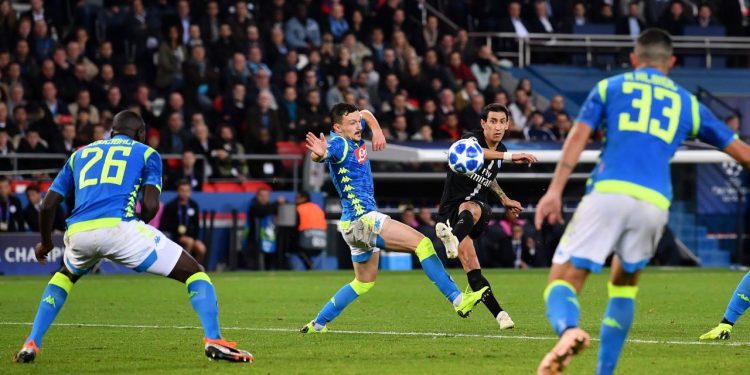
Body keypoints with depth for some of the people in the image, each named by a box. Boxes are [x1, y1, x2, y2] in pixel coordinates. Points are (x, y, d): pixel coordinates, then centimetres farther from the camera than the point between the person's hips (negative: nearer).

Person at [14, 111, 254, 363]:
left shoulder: (80, 154, 29)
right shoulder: (146, 153, 19)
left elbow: (48, 205, 24)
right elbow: (151, 205, 3)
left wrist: (46, 243, 40)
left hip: (78, 232, 4)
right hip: (118, 227, -4)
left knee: (66, 275, 38)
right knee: (193, 273, 11)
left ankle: (31, 345, 25)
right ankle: (213, 340, -10)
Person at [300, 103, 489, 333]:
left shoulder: (353, 137, 9)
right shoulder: (338, 143, -16)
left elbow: (366, 114, 29)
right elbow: (320, 156, -39)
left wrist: (377, 131, 8)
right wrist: (319, 153, -63)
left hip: (358, 223, 11)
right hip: (362, 219, -11)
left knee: (364, 282, 22)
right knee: (422, 243, -15)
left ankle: (318, 324, 24)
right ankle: (458, 300, -18)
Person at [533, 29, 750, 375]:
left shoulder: (610, 87, 20)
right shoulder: (688, 104, 25)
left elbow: (579, 135, 6)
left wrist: (555, 190, 0)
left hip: (608, 191, -2)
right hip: (654, 203, 2)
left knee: (564, 280, -4)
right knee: (625, 282, 26)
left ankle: (567, 330, -40)